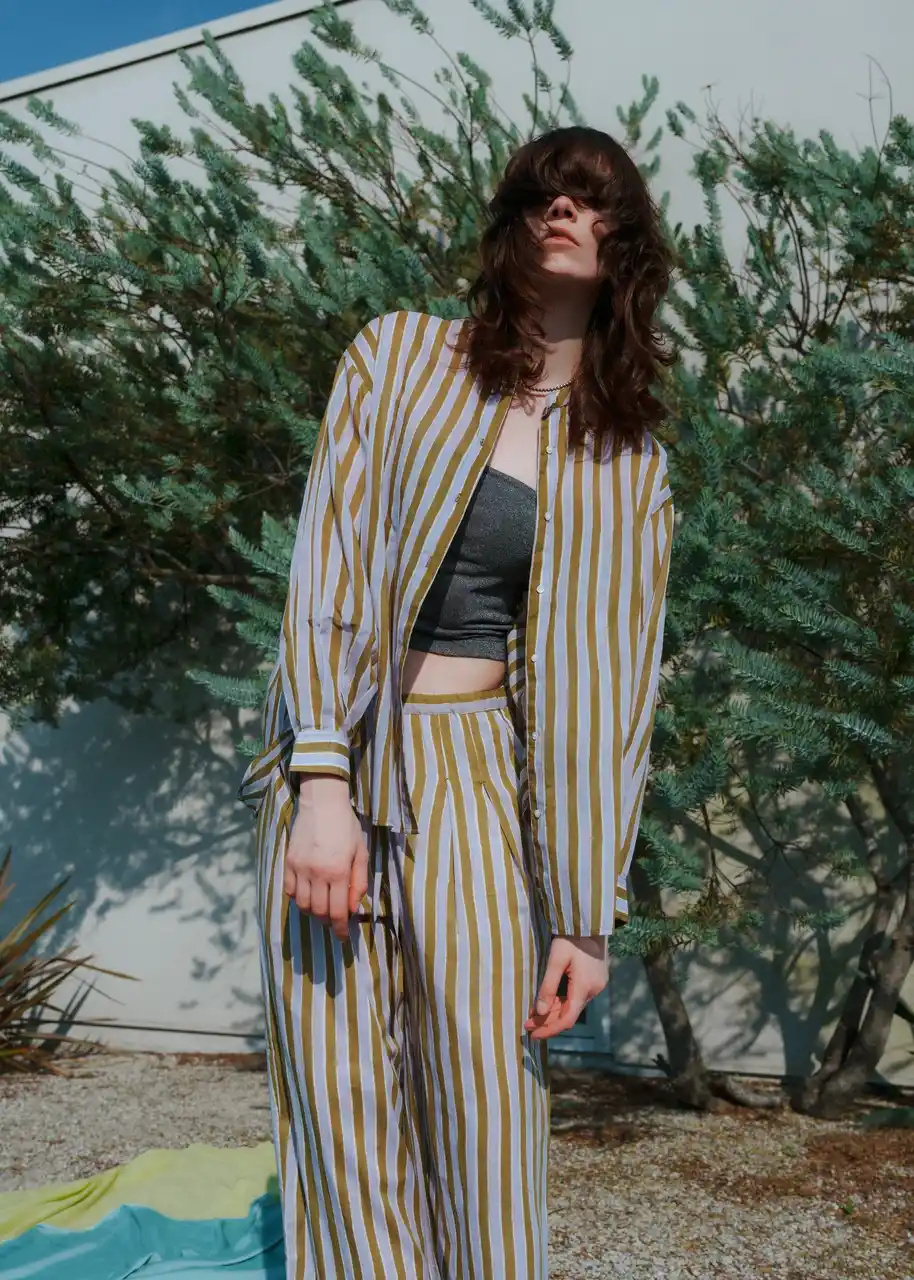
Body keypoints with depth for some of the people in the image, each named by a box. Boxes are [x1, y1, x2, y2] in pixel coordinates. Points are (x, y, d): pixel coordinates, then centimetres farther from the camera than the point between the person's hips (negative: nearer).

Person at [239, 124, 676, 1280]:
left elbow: (613, 685, 5)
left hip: (483, 773, 1)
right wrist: (322, 786, -14)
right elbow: (326, 566, -3)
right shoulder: (399, 358, 5)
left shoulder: (630, 467, 9)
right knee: (342, 1096, -1)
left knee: (484, 1107, -6)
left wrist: (587, 913, -1)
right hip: (335, 758, 0)